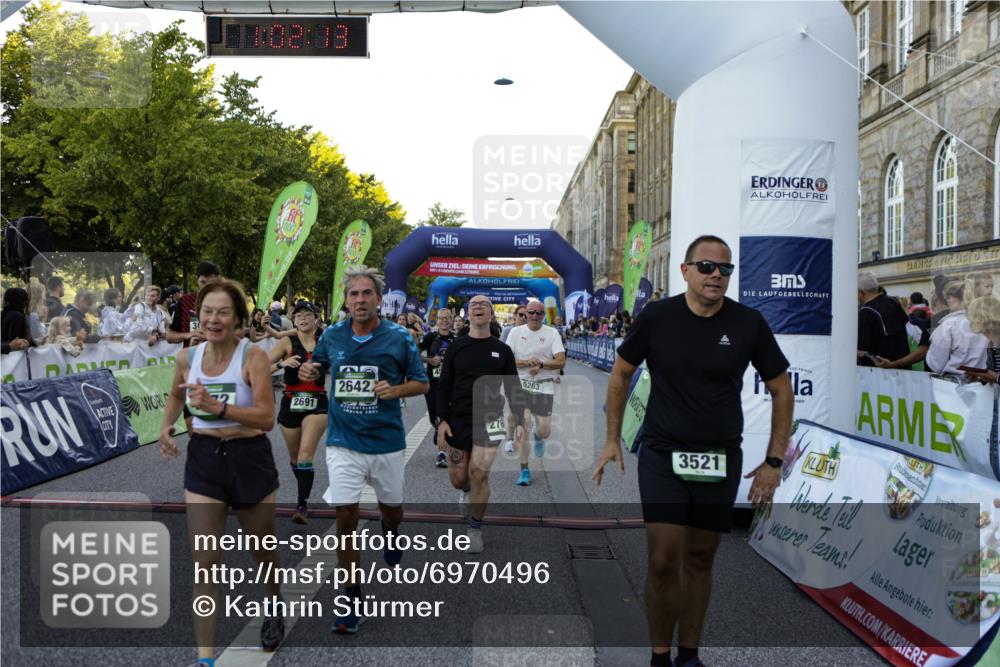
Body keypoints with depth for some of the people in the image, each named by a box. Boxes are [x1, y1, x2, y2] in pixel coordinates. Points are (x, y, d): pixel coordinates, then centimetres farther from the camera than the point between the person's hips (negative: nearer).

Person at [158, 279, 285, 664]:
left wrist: (217, 406, -33)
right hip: (203, 460, 3)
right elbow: (176, 395, 21)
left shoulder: (253, 356, -15)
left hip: (249, 459, -2)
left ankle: (275, 607, 49)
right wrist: (166, 428, 5)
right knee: (204, 562, -2)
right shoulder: (187, 357, -1)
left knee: (262, 546, 18)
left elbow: (267, 418, -22)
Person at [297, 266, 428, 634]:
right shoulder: (332, 336, 0)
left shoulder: (399, 337, -6)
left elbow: (421, 383, 1)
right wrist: (307, 372, -7)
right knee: (345, 517, -7)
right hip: (343, 442, 0)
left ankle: (390, 535, 56)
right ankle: (352, 600, 6)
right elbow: (316, 368, 17)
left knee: (391, 508, 18)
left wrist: (394, 390, -18)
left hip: (387, 442, 0)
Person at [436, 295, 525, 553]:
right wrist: (442, 420, -6)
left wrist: (519, 420, -1)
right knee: (458, 478, 6)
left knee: (479, 474, -11)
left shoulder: (502, 350, 4)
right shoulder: (456, 348, 4)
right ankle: (467, 490, 45)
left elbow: (513, 389, 7)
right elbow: (443, 387, 4)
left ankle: (475, 528, 9)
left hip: (489, 420, -1)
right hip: (457, 420, 1)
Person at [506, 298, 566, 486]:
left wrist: (541, 365, -20)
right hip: (521, 385, 0)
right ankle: (524, 471, 10)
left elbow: (561, 361, -7)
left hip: (545, 386, 0)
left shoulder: (552, 333, 1)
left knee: (544, 430, -5)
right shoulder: (516, 332, 4)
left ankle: (537, 437, 34)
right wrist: (527, 362, -16)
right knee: (522, 429, -2)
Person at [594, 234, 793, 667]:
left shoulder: (748, 323, -5)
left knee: (699, 560, 12)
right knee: (663, 562, -6)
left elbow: (781, 390, 4)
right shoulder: (656, 316, -7)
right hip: (661, 455, -1)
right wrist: (613, 439, 5)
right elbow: (621, 373, 7)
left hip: (720, 460, 1)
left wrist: (774, 461, 0)